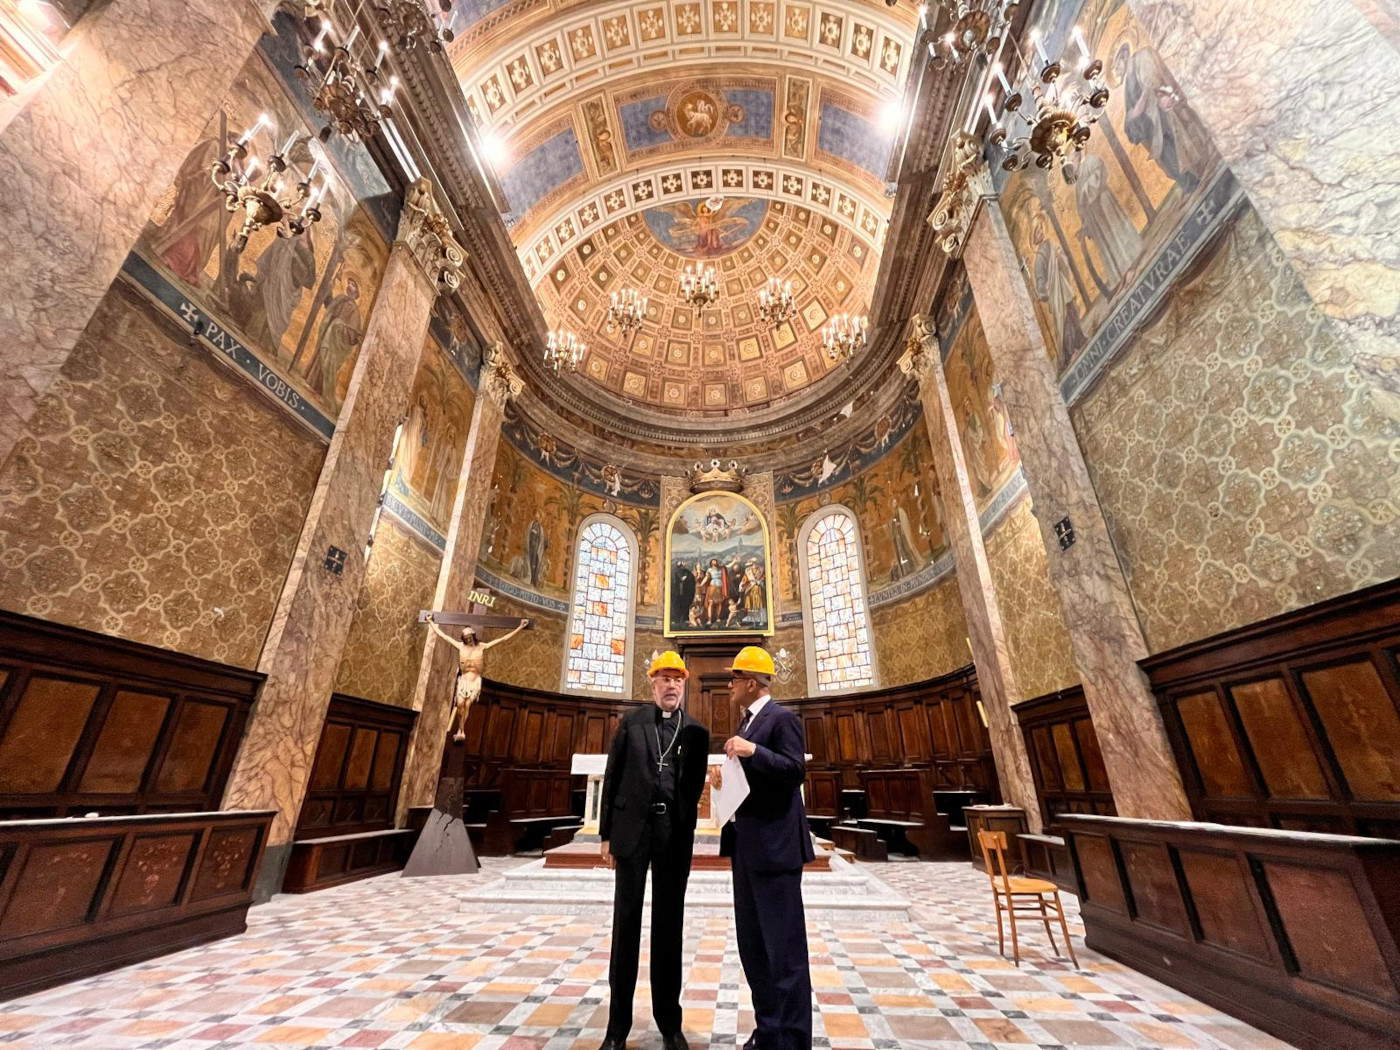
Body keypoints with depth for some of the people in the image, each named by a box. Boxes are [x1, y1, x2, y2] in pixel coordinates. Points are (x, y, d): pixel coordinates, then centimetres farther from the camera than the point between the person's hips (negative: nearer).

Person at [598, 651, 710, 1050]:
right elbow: (612, 778, 1)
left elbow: (695, 785, 5)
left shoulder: (696, 732, 4)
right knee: (626, 921, 8)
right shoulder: (631, 722, 0)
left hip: (675, 834, 1)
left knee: (669, 924, 11)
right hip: (633, 828, -1)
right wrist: (606, 833, 0)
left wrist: (685, 828, -6)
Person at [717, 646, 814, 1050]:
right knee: (752, 942, 17)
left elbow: (795, 772, -21)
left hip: (775, 845, -9)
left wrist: (754, 751, -30)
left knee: (784, 943, 1)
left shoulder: (782, 719, -12)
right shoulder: (747, 722, 15)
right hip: (747, 845, 10)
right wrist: (726, 778, 4)